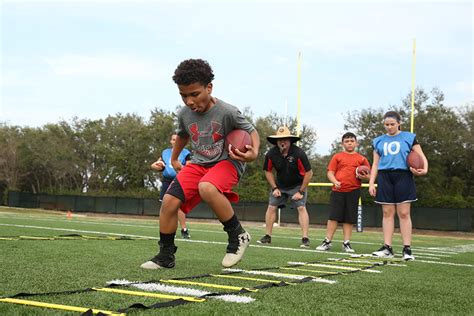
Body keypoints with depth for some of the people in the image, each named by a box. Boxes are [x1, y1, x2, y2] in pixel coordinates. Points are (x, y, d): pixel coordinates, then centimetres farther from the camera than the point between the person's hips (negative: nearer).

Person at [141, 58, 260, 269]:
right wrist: (174, 159, 31)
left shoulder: (227, 112, -18)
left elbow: (251, 131, -5)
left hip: (227, 162, -5)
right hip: (198, 163, 6)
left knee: (207, 188, -39)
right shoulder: (184, 114, -1)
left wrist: (254, 152, -25)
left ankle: (238, 236, -18)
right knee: (169, 200, -14)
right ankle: (166, 256, 5)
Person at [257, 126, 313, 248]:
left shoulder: (298, 153, -26)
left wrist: (301, 191, -16)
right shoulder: (271, 154, -15)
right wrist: (274, 188, -4)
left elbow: (309, 173, -18)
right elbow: (268, 171, 2)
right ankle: (267, 236, 10)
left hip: (297, 185, -3)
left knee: (301, 208, -16)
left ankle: (305, 239, -13)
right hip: (279, 185, 4)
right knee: (271, 207, -1)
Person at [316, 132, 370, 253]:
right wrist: (335, 181, -15)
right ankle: (327, 242, 4)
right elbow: (330, 172, 4)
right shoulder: (337, 157, 9)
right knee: (333, 217, -2)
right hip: (338, 191, -1)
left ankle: (346, 243, 12)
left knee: (349, 219, 5)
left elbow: (368, 175, 13)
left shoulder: (361, 159, 10)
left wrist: (364, 176, -9)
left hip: (353, 192, 1)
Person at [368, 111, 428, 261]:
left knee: (404, 213, -5)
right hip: (384, 177, 3)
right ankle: (387, 248, 6)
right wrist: (371, 183, 6)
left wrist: (424, 169, -16)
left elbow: (422, 157, 5)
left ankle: (407, 249, -3)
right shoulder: (378, 141, 16)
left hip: (403, 176, -3)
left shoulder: (408, 137, 7)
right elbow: (375, 164, 16)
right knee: (387, 213, 3)